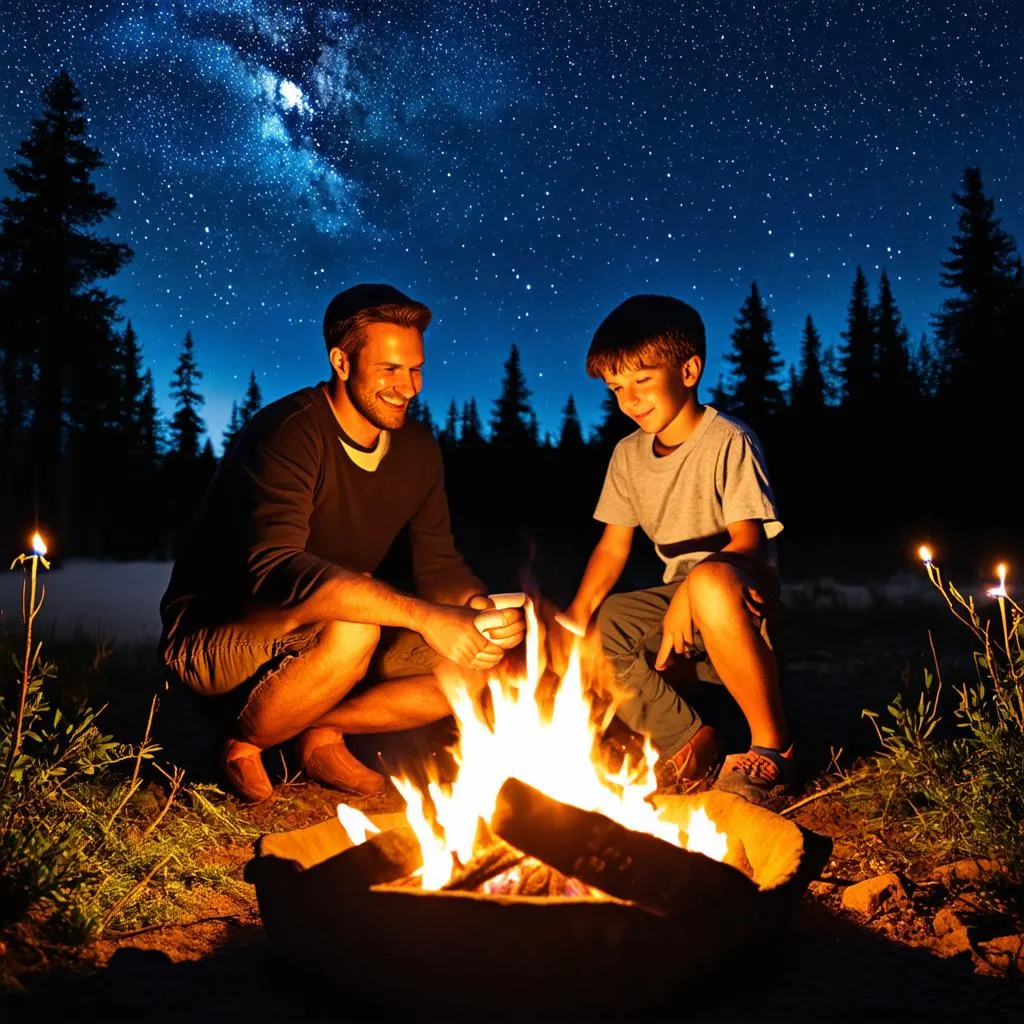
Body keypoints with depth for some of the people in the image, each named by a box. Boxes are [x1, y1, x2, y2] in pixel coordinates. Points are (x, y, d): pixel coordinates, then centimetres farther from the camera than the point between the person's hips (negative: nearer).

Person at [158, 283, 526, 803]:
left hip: (318, 635, 7)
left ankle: (320, 732, 1)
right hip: (212, 637, -6)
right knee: (353, 624, -37)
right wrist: (422, 614, -45)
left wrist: (479, 604, -23)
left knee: (478, 659, -9)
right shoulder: (286, 434, -24)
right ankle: (246, 738, -9)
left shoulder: (417, 446, -1)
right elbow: (275, 568, -38)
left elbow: (438, 564, 2)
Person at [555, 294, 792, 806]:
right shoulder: (628, 455, 7)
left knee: (710, 578, -42)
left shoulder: (729, 442, -13)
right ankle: (689, 739, -9)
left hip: (739, 599, -6)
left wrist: (689, 598, -33)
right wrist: (578, 611, -9)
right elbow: (614, 544, 7)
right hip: (678, 596, 7)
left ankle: (772, 744, -22)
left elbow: (749, 540, -19)